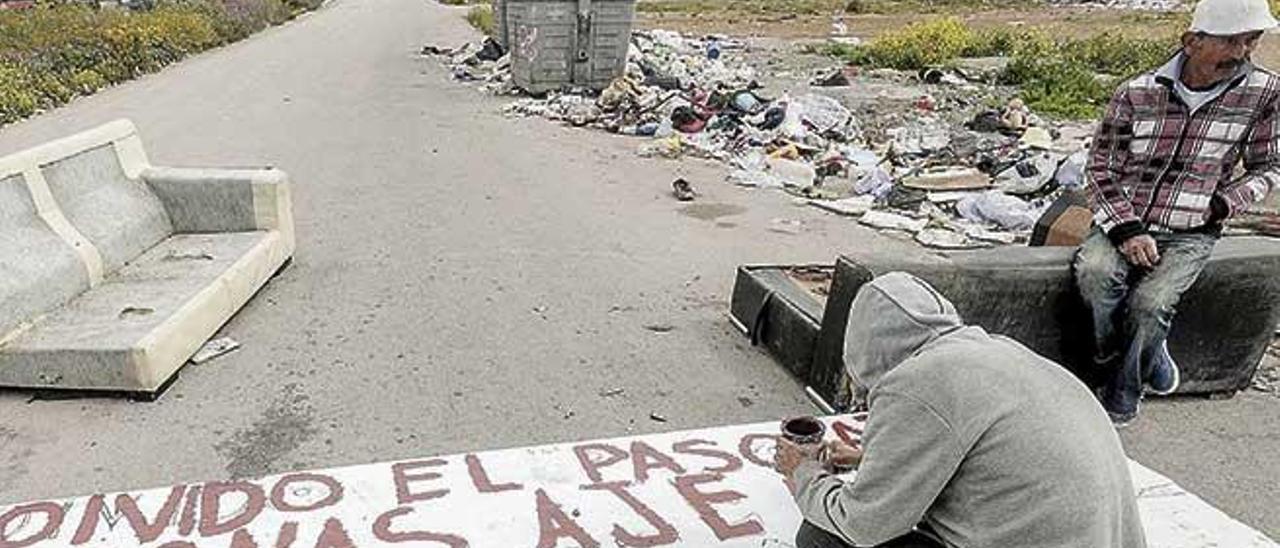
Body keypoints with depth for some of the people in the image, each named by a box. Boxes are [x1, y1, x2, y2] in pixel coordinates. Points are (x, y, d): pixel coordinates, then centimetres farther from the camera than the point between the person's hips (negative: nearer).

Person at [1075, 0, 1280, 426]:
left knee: (1151, 303, -25)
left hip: (1190, 234, 0)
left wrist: (1221, 205, -6)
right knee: (1094, 271, -31)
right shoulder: (1136, 94, -5)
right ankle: (1150, 360, -3)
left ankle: (1119, 404, -5)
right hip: (1125, 221, 0)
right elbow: (1101, 169, -2)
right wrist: (1127, 230, -15)